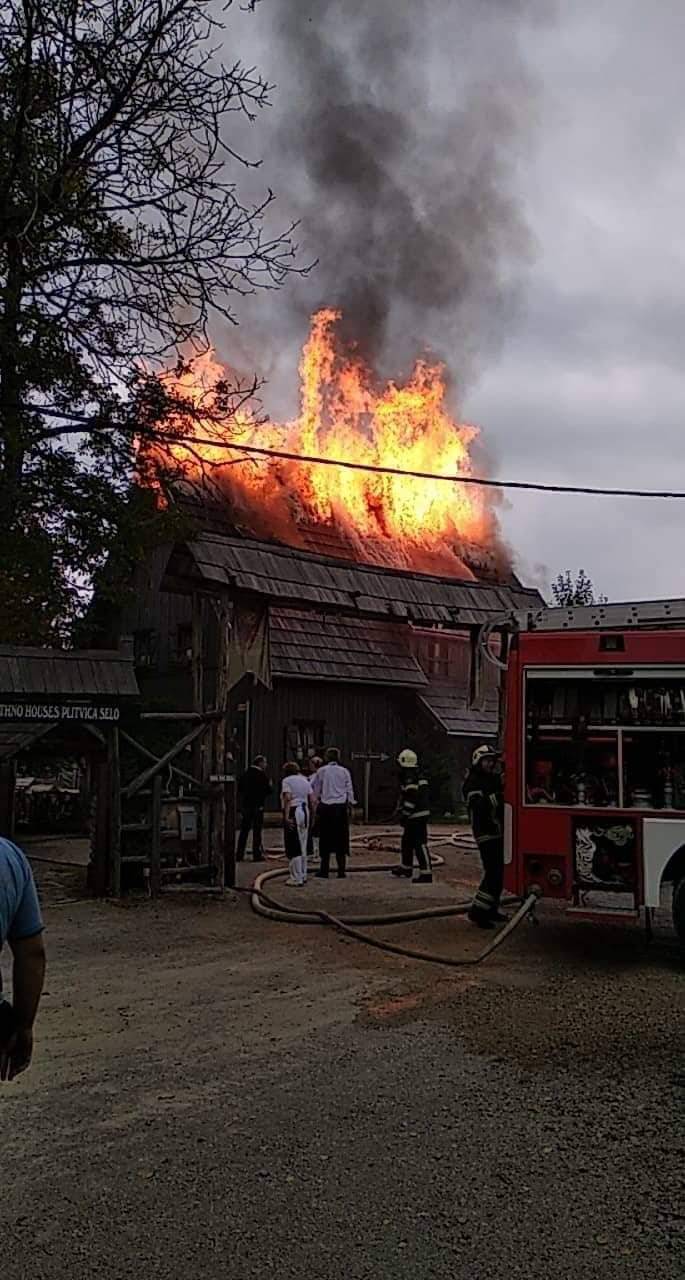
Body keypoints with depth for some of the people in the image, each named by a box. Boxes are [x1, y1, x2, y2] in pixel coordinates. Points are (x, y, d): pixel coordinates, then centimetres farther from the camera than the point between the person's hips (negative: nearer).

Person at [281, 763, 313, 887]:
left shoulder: (287, 781, -6)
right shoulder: (305, 780, 15)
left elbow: (287, 798, -19)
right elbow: (311, 800, 12)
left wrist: (286, 817, -23)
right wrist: (310, 816, 17)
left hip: (293, 812, -7)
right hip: (305, 811, 7)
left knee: (293, 847, -3)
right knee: (302, 847, 16)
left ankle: (296, 879, -3)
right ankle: (303, 876, 22)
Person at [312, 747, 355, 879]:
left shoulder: (321, 771, -1)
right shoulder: (344, 771, 1)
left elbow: (316, 790, 3)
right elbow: (349, 790, 3)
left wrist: (317, 804, 15)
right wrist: (350, 805, 12)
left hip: (325, 807, -1)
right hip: (341, 807, 1)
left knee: (326, 839, 6)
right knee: (341, 840, 6)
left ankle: (324, 871, 7)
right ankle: (341, 871, 5)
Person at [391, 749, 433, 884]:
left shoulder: (409, 778, -17)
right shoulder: (418, 775, 16)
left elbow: (411, 798, -24)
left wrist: (404, 815, -18)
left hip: (415, 816, -11)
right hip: (422, 813, 11)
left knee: (420, 844, -10)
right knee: (407, 841, 22)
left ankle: (426, 874, -12)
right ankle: (406, 867, 35)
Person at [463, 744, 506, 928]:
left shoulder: (495, 779, 17)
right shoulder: (473, 783, -10)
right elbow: (479, 805, -25)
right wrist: (498, 797, -35)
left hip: (499, 833, 9)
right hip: (486, 834, -9)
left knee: (499, 872, 13)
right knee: (493, 873, -14)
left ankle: (490, 910, 23)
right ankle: (477, 912, -10)